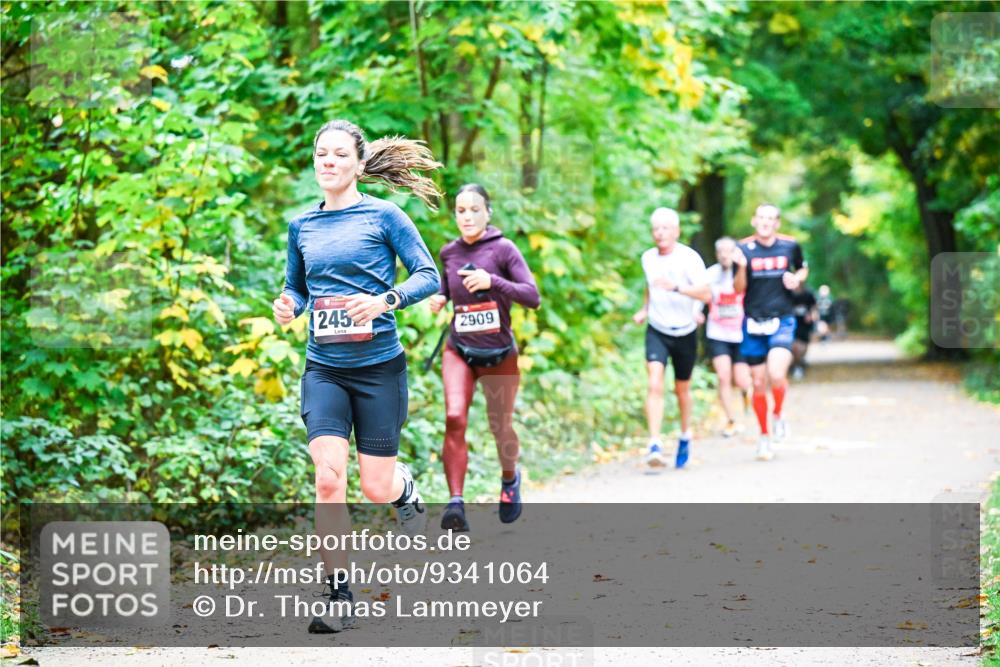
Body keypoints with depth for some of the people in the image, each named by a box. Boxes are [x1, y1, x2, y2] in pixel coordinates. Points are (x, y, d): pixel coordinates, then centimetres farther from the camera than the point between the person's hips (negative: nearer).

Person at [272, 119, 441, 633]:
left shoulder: (383, 216, -2)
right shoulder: (301, 225, 9)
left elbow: (428, 276, -4)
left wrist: (386, 300, -21)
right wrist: (287, 304, -2)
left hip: (378, 365, -2)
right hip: (323, 368, 2)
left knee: (376, 489, 2)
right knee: (328, 479, -14)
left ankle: (404, 486, 42)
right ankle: (338, 597, -5)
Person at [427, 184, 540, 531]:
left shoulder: (502, 249, -10)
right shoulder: (449, 252, 3)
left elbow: (532, 296, -15)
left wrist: (492, 282, -28)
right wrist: (439, 298, 0)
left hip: (499, 354, -2)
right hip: (459, 350, 2)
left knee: (501, 427, 9)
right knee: (454, 418, -19)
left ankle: (509, 478, 43)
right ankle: (455, 503, -24)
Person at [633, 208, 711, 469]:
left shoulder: (689, 258, -14)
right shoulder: (648, 258, 2)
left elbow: (706, 294, -25)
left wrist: (676, 287, -37)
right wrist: (644, 310, 9)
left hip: (685, 332, -2)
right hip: (657, 331, 2)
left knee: (682, 389, 14)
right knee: (654, 385, -18)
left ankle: (685, 436, 39)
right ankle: (655, 445, -25)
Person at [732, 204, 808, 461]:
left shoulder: (790, 246, 1)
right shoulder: (744, 249, -2)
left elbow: (803, 269, 20)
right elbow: (738, 289, -3)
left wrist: (797, 279, -2)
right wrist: (741, 267, -22)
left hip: (782, 321, -1)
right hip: (753, 324, 1)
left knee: (776, 375, -22)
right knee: (758, 383, 5)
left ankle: (778, 415, 7)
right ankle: (764, 436, 22)